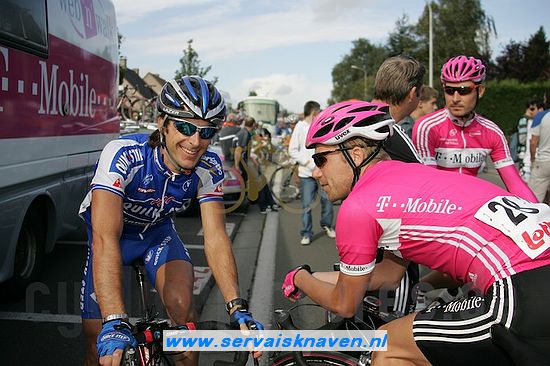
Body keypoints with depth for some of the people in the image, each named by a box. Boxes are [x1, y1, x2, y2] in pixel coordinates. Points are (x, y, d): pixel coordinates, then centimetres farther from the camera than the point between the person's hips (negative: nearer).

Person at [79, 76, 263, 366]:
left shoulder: (209, 168, -23)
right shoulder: (122, 155, -36)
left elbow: (215, 238, -24)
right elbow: (105, 238, -45)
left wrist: (237, 308, -36)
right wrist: (115, 322, -54)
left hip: (158, 231, 2)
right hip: (112, 233, -2)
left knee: (182, 304, -24)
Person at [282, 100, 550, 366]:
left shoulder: (357, 207, -5)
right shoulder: (405, 174, 20)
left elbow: (344, 305, 10)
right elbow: (390, 275, 29)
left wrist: (300, 278, 27)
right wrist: (313, 278, 35)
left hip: (525, 302, -9)